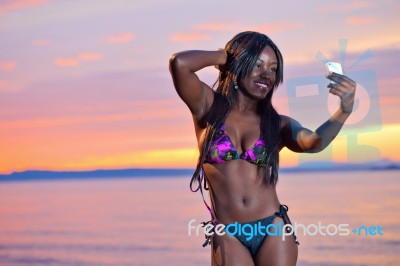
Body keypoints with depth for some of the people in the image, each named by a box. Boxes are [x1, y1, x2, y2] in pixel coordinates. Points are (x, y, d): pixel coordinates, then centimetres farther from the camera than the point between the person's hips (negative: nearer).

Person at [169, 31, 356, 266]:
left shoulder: (278, 124, 6)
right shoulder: (209, 106, 2)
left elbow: (313, 143, -15)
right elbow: (179, 64, -14)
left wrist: (345, 110, -31)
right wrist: (223, 55, 1)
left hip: (273, 231, 2)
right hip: (228, 237, -1)